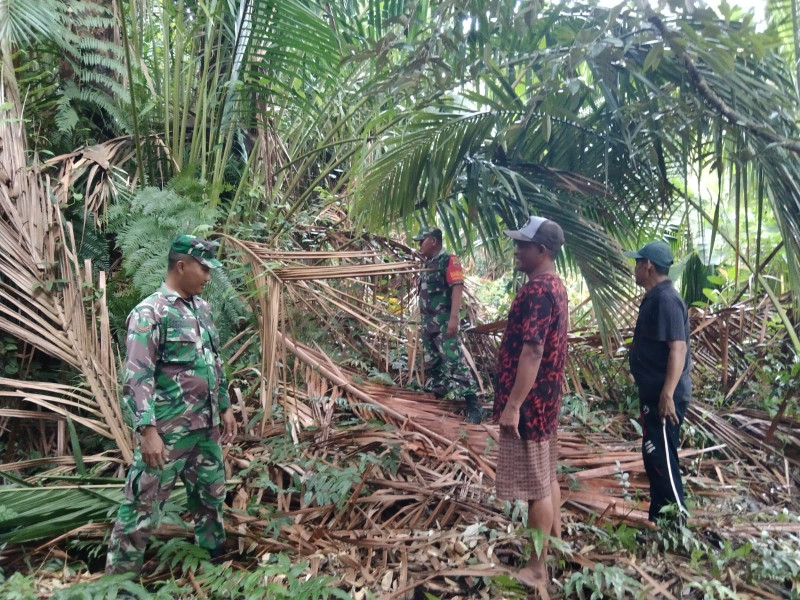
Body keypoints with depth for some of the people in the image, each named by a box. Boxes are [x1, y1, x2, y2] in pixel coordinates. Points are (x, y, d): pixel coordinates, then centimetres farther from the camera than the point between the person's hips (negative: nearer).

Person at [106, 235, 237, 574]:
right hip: (168, 431, -8)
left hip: (206, 426, 8)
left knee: (211, 493, 22)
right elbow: (136, 378, -19)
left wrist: (225, 407, 17)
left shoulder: (201, 309, 9)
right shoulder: (150, 313, -14)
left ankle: (214, 555, 42)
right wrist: (148, 430, -24)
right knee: (145, 504, 3)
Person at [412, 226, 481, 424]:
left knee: (454, 362, -14)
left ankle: (473, 405, -11)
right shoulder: (428, 264, 18)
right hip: (428, 322, 9)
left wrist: (454, 318, -29)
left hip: (444, 322, -9)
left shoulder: (449, 261, -9)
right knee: (431, 363, 13)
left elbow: (457, 289, -19)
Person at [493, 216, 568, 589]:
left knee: (536, 487, 0)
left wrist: (512, 405, -24)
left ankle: (537, 569, 13)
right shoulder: (555, 285, 12)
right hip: (545, 398, 10)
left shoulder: (536, 289, -21)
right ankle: (556, 546, 33)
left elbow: (532, 351, -26)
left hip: (529, 402, -10)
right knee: (547, 478, 19)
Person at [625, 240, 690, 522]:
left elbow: (678, 349, -25)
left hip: (664, 396, -10)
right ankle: (660, 519, 28)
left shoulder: (666, 300, -18)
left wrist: (667, 394, -30)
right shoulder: (654, 298, 13)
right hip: (653, 393, 10)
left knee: (660, 457, -4)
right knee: (654, 457, 16)